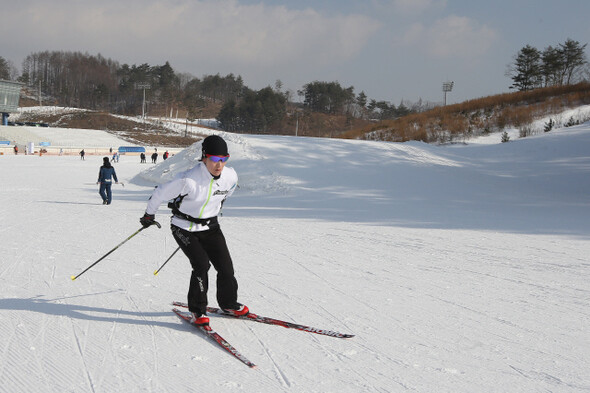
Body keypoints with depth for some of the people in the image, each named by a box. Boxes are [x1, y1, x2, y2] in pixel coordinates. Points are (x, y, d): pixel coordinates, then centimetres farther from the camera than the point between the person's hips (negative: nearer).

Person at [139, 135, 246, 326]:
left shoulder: (230, 176, -13)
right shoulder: (188, 180, -30)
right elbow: (161, 193, -15)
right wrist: (149, 214, 0)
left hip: (210, 226, 5)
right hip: (184, 228, -5)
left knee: (225, 265, 0)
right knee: (201, 264, -18)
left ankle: (229, 304, 24)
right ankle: (197, 310, -1)